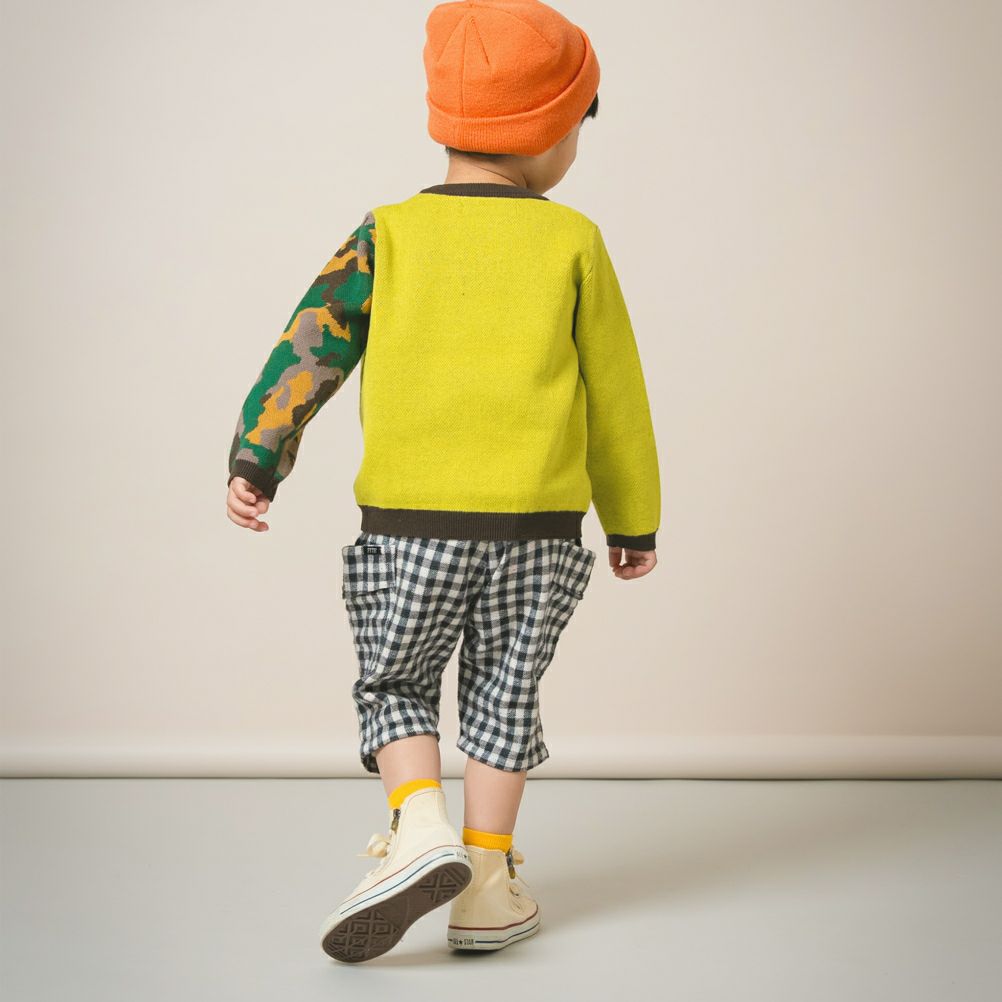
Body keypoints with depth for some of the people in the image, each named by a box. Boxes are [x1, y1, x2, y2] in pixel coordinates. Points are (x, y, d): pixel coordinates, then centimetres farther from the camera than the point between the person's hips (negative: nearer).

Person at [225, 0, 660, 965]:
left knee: (394, 685, 17)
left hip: (410, 522, 0)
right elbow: (615, 397, 6)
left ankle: (420, 825, -5)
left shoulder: (389, 235, 2)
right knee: (504, 695, 14)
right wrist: (633, 520, 15)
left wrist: (256, 459, -11)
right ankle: (486, 885, 16)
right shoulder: (573, 244, 1)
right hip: (537, 523, 0)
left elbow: (310, 347, -7)